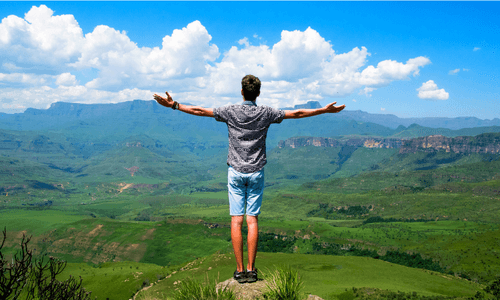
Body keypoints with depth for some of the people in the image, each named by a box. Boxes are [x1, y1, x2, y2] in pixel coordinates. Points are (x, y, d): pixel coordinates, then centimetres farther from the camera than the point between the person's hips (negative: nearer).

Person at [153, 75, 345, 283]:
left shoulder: (230, 112, -4)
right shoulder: (266, 113, -1)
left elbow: (200, 111, -1)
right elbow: (297, 113, 4)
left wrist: (174, 105, 9)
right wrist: (325, 110, 13)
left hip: (235, 172, -1)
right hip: (256, 172, 1)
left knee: (236, 221, 1)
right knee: (252, 220, 4)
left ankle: (240, 270, 2)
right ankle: (251, 269, 5)